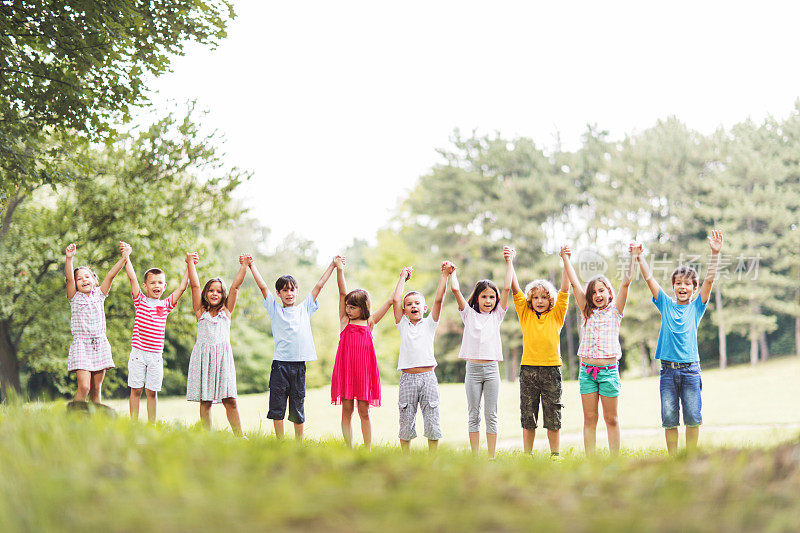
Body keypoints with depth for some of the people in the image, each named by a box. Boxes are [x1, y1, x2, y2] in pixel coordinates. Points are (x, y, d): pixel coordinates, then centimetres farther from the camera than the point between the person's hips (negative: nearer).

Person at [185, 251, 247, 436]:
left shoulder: (226, 311, 15)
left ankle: (239, 436, -3)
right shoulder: (201, 311, 11)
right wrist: (190, 263, 4)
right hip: (203, 357, 0)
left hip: (223, 357, 1)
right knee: (205, 401, 0)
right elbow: (195, 285, 6)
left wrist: (244, 266, 5)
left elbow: (235, 286, 10)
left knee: (230, 400, -5)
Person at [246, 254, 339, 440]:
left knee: (297, 407, 6)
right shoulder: (275, 309, 9)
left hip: (299, 364, 1)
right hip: (280, 364, -1)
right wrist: (251, 265, 3)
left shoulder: (305, 308, 13)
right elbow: (263, 287, 6)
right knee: (277, 406, -1)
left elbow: (319, 286, 15)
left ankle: (299, 443, 14)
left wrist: (332, 266, 18)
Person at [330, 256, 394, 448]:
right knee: (347, 411, 3)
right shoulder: (345, 321, 8)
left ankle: (367, 450, 10)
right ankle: (349, 450, 9)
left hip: (364, 371, 0)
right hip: (346, 368, 0)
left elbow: (391, 301, 12)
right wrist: (339, 270, -8)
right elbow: (343, 293, 0)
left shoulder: (370, 322, 9)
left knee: (364, 412, 4)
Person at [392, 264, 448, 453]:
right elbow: (395, 300, 3)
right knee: (406, 422, 3)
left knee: (432, 422, -1)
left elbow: (438, 299, 0)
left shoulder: (429, 324, 10)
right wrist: (403, 278, 11)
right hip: (407, 378, 1)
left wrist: (444, 276, -4)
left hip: (427, 376, 0)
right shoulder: (403, 325, 11)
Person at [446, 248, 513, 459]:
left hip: (491, 368, 1)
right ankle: (475, 456, 8)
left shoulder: (497, 315, 9)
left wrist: (509, 262, 5)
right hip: (473, 368, -1)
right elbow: (455, 289, -1)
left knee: (491, 415, 2)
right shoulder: (469, 314, 6)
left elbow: (507, 288, 2)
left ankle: (491, 457, 6)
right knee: (473, 414, 4)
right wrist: (451, 273, 13)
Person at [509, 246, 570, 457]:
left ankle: (555, 455, 11)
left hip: (551, 369, -1)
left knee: (552, 417, 3)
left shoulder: (556, 315, 6)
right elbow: (515, 289, 1)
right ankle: (527, 456, 13)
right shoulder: (525, 314, 8)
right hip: (528, 369, 1)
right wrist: (510, 263, -8)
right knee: (528, 417, 6)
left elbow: (564, 290, -1)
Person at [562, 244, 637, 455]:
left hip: (609, 370, -2)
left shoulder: (615, 311, 4)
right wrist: (566, 259, 8)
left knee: (611, 419, 3)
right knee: (589, 419, 4)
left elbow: (626, 282, -3)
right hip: (587, 370, 2)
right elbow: (574, 283, 9)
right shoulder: (588, 312, 10)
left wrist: (633, 256, -8)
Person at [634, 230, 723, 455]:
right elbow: (649, 279, 3)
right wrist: (640, 258, -10)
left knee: (693, 417, -1)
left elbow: (709, 280, -4)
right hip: (668, 369, 1)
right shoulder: (666, 304, 9)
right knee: (669, 418, 1)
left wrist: (715, 254, -16)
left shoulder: (696, 307, 6)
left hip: (690, 370, -1)